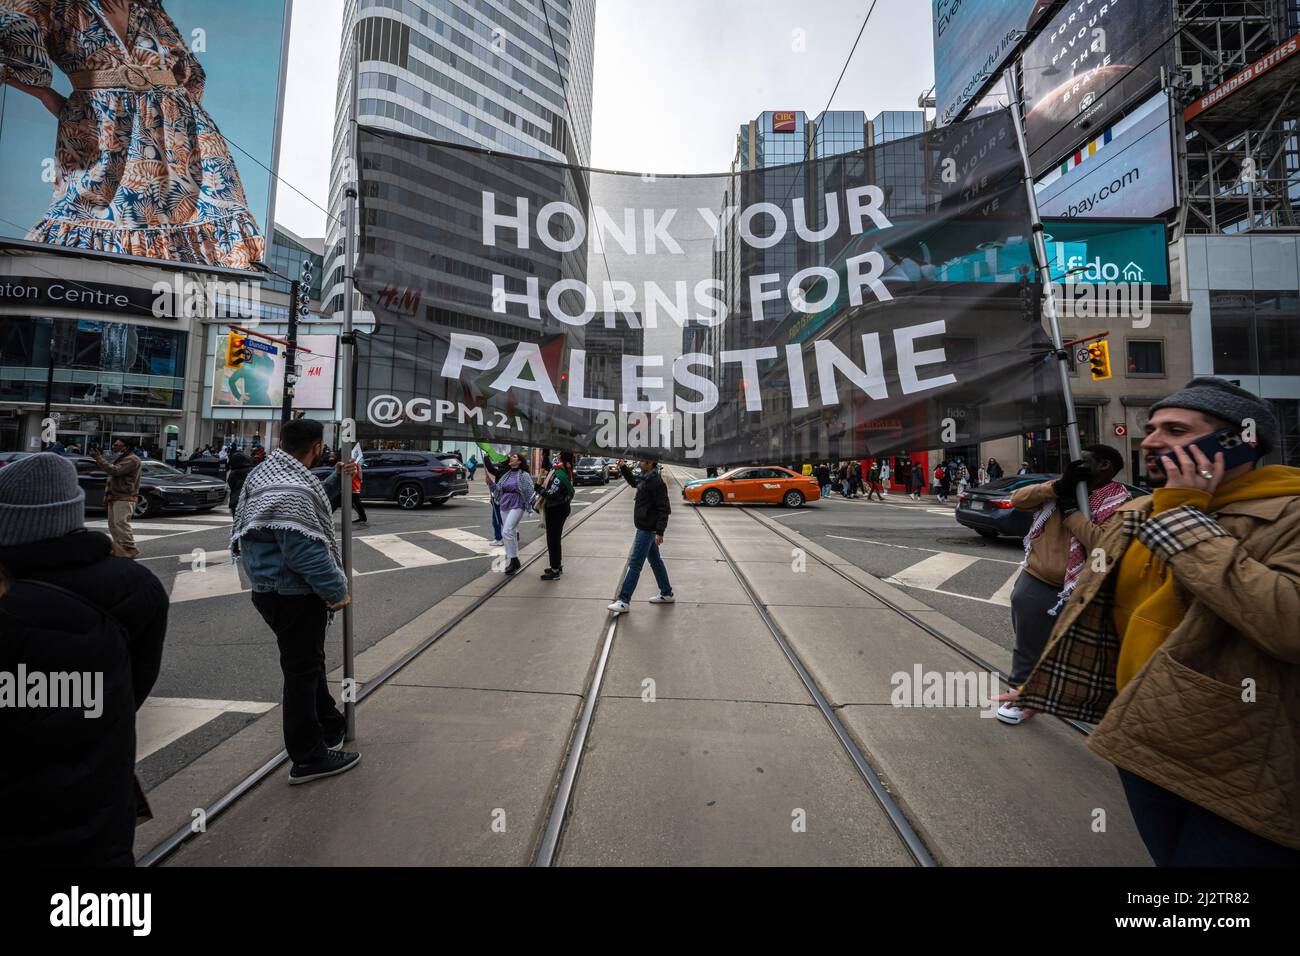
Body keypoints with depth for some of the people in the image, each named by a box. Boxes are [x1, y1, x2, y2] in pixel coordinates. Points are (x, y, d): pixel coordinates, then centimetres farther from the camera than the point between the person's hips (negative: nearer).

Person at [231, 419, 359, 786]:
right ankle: (309, 758, 19)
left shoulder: (269, 472, 7)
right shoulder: (291, 490, -27)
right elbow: (306, 551, -28)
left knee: (310, 662, 23)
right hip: (294, 595, -11)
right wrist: (337, 589, -18)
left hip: (273, 589, 11)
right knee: (303, 672, 3)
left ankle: (331, 726, 42)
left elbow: (309, 504, 24)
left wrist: (336, 479, 16)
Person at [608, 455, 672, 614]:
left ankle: (624, 601, -1)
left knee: (634, 564, -6)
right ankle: (666, 594, 30)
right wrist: (623, 467, 17)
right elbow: (633, 481, 31)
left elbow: (664, 509, -21)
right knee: (655, 561, 18)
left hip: (647, 529, -10)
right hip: (644, 527, 10)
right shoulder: (644, 477, 7)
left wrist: (660, 531, -23)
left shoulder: (656, 482, -20)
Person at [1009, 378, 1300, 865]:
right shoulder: (1132, 519, 5)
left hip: (1245, 778, -6)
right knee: (1168, 856, 21)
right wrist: (1042, 689, 16)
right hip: (1143, 746, 6)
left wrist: (1185, 520, -23)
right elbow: (1094, 618, 12)